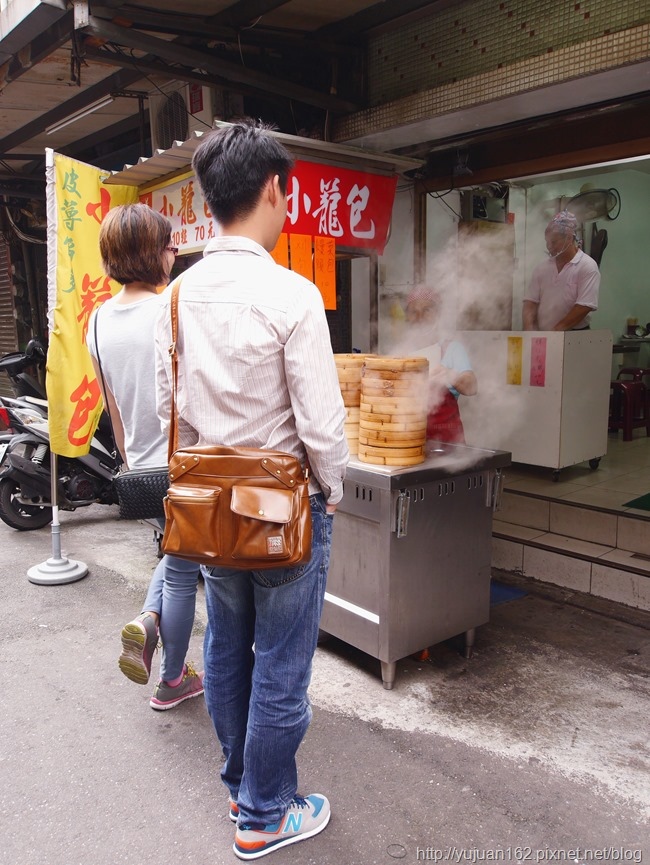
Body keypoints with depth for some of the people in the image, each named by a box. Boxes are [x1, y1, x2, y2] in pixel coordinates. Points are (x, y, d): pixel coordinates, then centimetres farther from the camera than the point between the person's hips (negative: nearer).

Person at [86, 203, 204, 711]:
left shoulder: (99, 320, 3)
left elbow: (113, 407, 10)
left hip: (142, 468, 7)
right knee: (182, 571, 10)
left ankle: (147, 621, 10)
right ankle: (173, 681, 26)